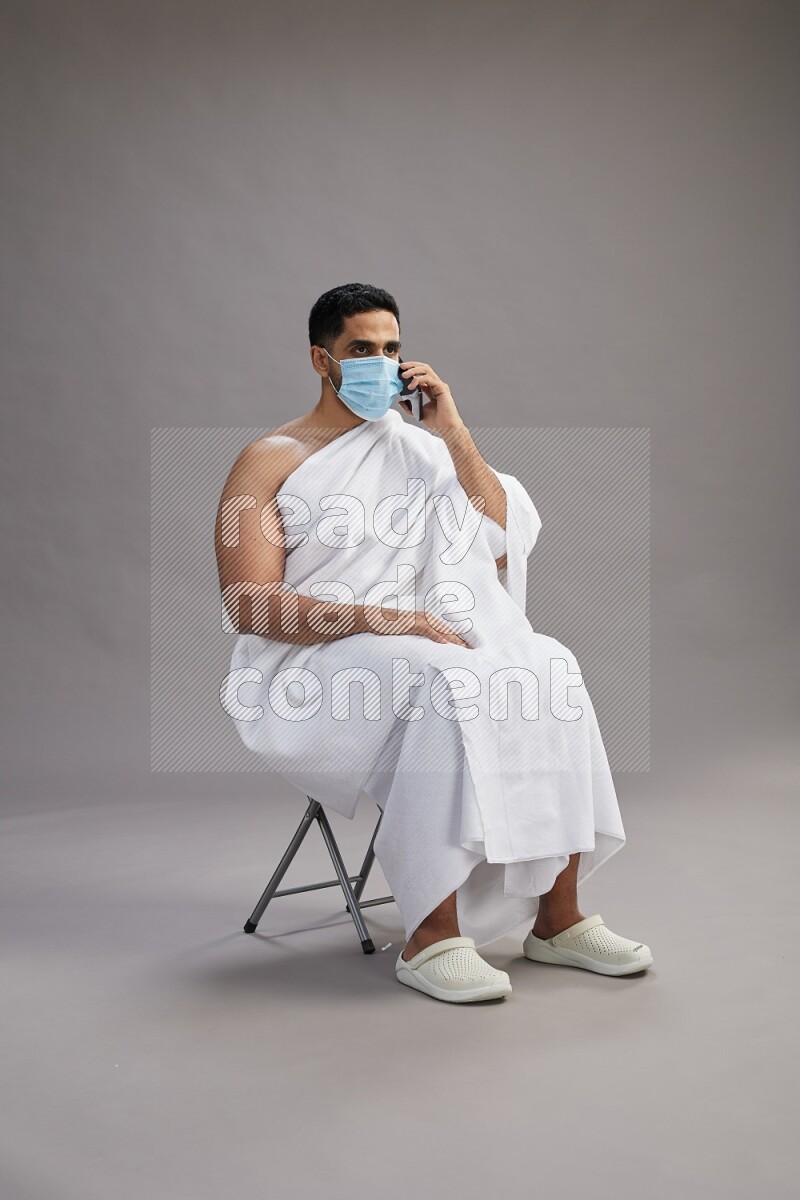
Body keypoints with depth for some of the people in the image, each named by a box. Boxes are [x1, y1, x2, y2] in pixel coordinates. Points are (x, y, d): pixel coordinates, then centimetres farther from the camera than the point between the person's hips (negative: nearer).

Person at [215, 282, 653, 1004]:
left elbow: (504, 553, 6)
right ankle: (430, 937, -30)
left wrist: (455, 436, -1)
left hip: (414, 645, 5)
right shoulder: (270, 461, 2)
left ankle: (558, 918, -17)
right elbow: (249, 605, -11)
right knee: (445, 682, -34)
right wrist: (383, 619, -23)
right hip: (308, 668, -5)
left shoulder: (421, 446, 17)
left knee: (547, 667, -21)